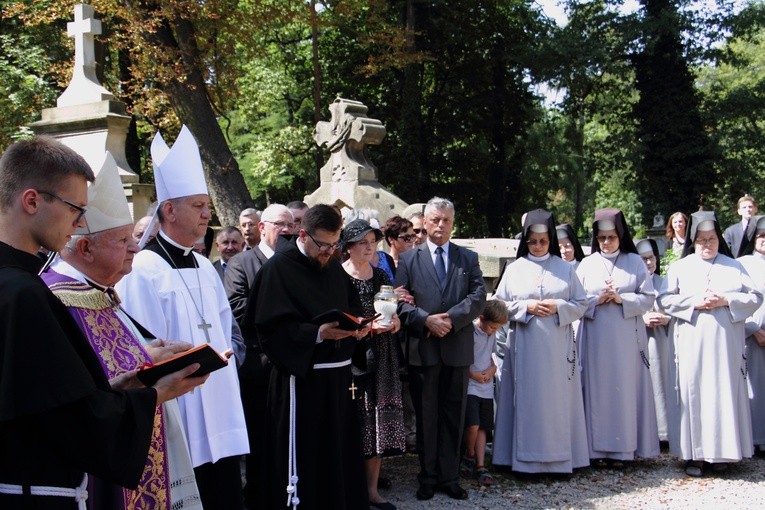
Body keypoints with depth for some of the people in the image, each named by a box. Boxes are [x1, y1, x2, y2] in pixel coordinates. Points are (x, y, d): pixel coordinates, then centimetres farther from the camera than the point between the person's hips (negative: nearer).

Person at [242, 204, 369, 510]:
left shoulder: (334, 267, 12)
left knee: (339, 452, 15)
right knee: (303, 458, -2)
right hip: (302, 376, -7)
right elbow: (271, 326, -18)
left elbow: (352, 305, 21)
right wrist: (317, 334, -28)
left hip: (337, 373, 7)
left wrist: (358, 324, -2)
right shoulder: (278, 268, -12)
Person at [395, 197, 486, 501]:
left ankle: (449, 477, 17)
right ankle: (428, 477, 17)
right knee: (426, 417, 7)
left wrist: (452, 318, -15)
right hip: (422, 348, -1)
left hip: (458, 348, 1)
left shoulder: (468, 258, 9)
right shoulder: (408, 259, 6)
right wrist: (426, 320, -16)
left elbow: (478, 296, -2)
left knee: (454, 417, 8)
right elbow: (401, 301, -2)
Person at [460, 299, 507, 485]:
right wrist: (472, 374, -15)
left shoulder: (492, 335, 9)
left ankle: (480, 466, 9)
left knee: (483, 427, 5)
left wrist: (493, 369, 3)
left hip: (486, 388, 7)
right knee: (473, 425, -16)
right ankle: (469, 456, 9)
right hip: (469, 386, -7)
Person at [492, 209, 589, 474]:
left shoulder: (565, 268, 6)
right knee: (527, 398, 1)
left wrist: (557, 307, -10)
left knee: (557, 398, 3)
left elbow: (581, 304, 7)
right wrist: (527, 307, -10)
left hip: (557, 345, 0)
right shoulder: (515, 269, 5)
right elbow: (500, 304, 5)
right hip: (525, 344, 0)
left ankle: (559, 456, 11)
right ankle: (527, 458, 6)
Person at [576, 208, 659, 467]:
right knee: (597, 388, -1)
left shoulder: (635, 262, 7)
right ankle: (597, 448, 3)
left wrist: (621, 299, -12)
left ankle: (622, 449, 6)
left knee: (625, 389, 0)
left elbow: (648, 298, 3)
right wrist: (597, 300, -11)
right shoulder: (587, 265, 9)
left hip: (627, 337, 0)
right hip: (595, 337, 1)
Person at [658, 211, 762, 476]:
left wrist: (726, 300, -10)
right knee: (692, 392, -4)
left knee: (724, 392, 0)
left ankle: (721, 451, 9)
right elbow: (664, 300, 1)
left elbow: (755, 297, 6)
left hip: (725, 342, 1)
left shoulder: (734, 266, 13)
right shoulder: (679, 267, 11)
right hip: (691, 343, -1)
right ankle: (694, 454, 1)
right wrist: (694, 303, -12)